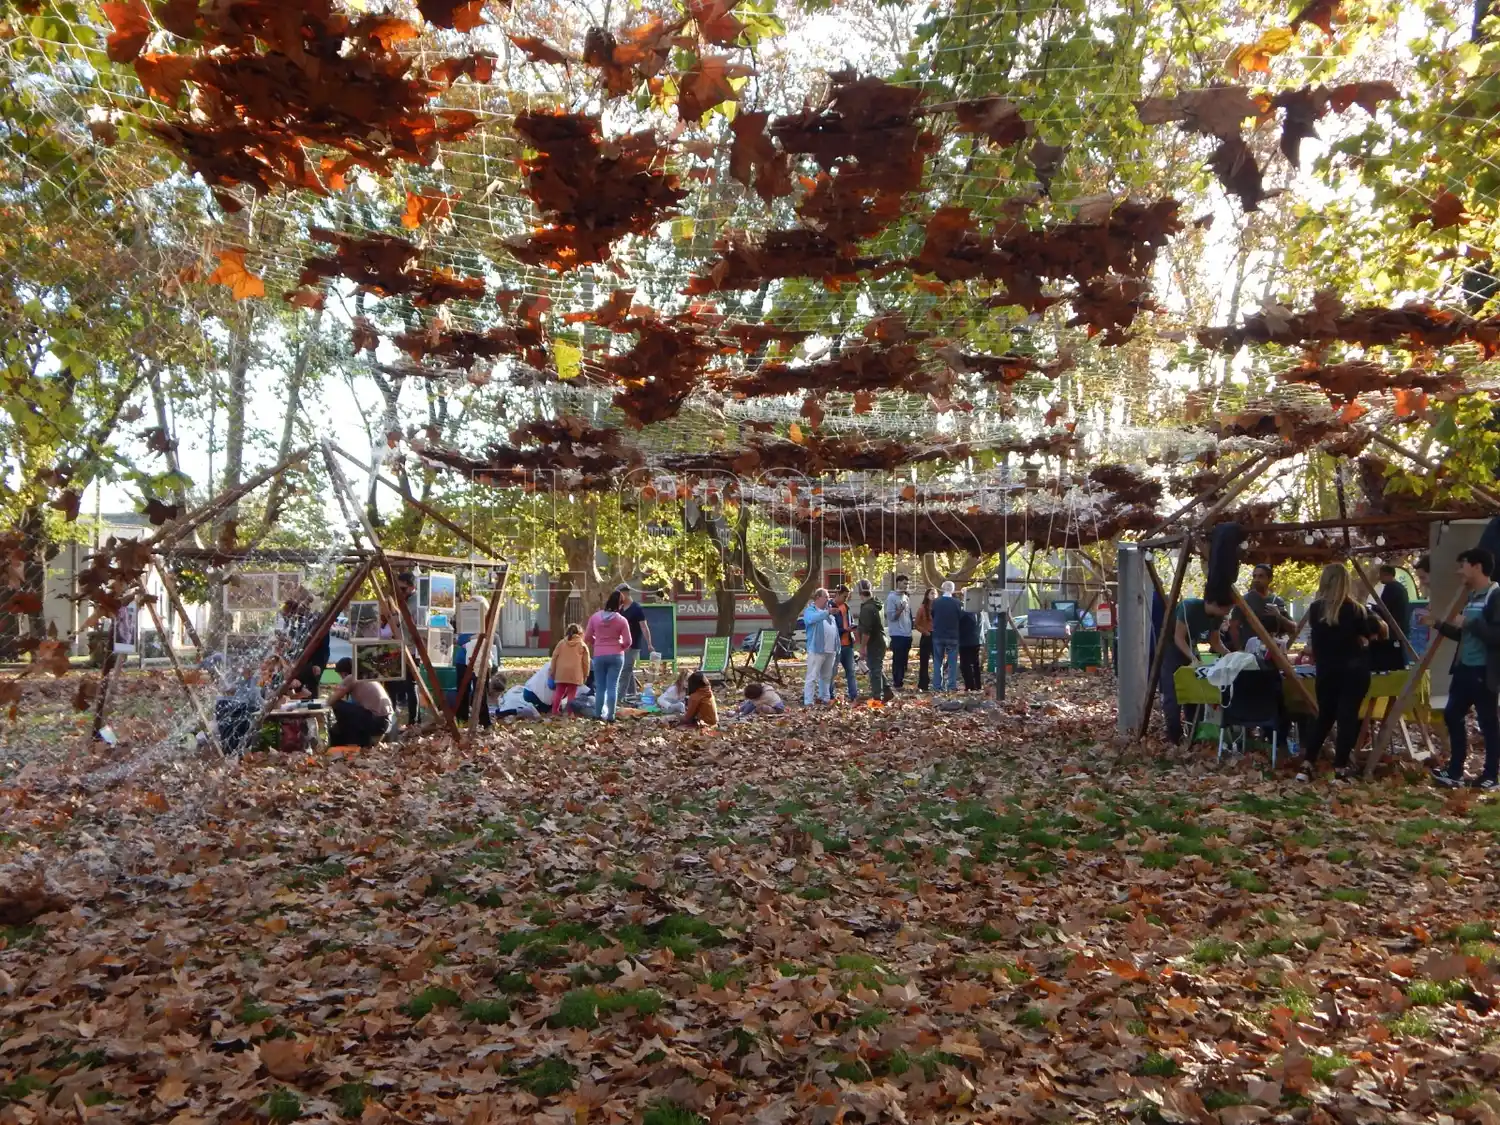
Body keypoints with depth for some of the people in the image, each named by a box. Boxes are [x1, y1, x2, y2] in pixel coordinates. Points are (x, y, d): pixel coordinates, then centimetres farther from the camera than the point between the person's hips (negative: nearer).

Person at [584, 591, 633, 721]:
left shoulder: (595, 617, -2)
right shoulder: (622, 620, -8)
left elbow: (587, 637, 2)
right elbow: (627, 642, -6)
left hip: (599, 656, 2)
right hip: (616, 656, -2)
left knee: (600, 686, 10)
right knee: (613, 686, 0)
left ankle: (598, 714, 13)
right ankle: (610, 715, -1)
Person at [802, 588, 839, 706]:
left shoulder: (829, 611, 21)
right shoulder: (810, 610, -2)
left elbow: (835, 629, 24)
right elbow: (812, 618, -27)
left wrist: (837, 647, 17)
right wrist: (827, 612, -39)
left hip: (830, 650, 7)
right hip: (817, 649, -7)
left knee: (827, 676, 14)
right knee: (812, 677, -9)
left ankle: (825, 697, 25)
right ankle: (808, 702, -10)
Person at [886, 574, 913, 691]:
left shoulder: (906, 598, 13)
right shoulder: (892, 597, -10)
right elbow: (891, 616, -14)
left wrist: (910, 629, 17)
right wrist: (900, 609, -28)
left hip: (907, 634, 7)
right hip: (897, 634, -7)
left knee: (904, 660, 11)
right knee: (897, 660, -4)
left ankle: (900, 680, 18)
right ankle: (897, 683, 1)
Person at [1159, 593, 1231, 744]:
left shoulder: (1217, 617, -7)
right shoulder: (1189, 607, -29)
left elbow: (1215, 641, 5)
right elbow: (1179, 638, -27)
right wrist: (1193, 659, -36)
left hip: (1190, 650, 7)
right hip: (1170, 651, -7)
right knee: (1173, 695, -11)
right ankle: (1174, 738, -6)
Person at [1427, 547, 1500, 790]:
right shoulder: (1472, 597, 14)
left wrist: (1468, 623, -21)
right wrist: (1438, 624, 17)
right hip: (1464, 669, 9)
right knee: (1452, 716, 12)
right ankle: (1455, 772, 21)